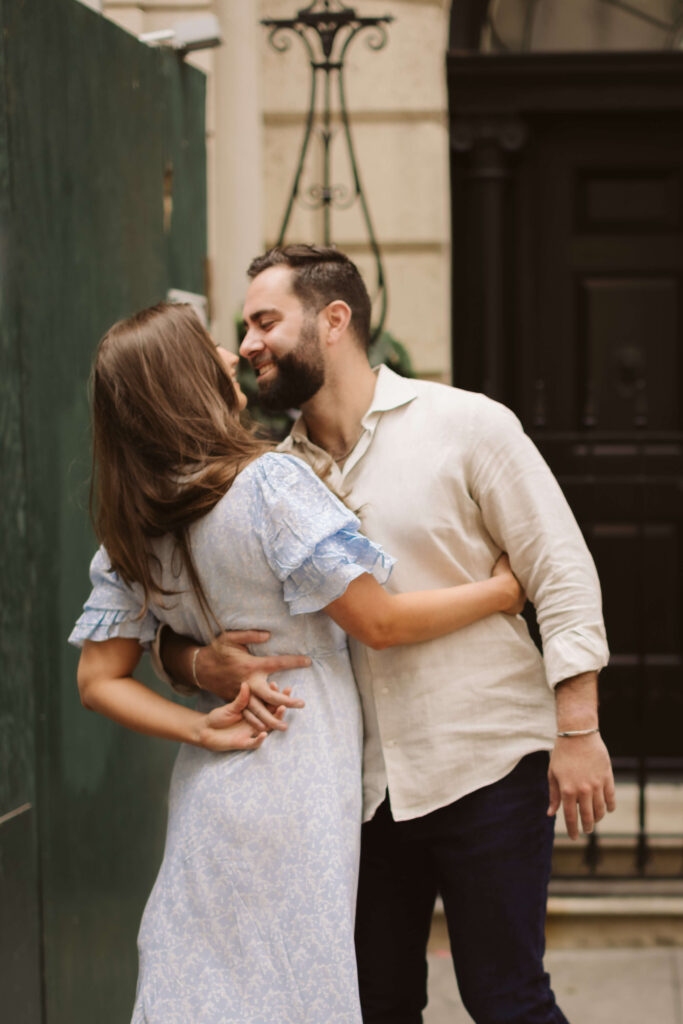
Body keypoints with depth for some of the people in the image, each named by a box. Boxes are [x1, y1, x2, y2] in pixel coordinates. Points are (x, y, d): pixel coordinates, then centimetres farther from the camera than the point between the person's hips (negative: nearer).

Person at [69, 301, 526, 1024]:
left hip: (208, 787, 7)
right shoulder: (268, 484, -17)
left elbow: (99, 680, 5)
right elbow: (379, 622, -15)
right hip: (294, 786, -7)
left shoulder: (131, 531, 4)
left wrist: (203, 730, -2)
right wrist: (499, 592, -1)